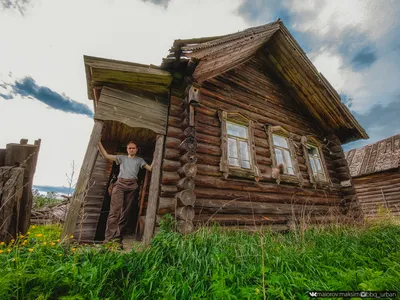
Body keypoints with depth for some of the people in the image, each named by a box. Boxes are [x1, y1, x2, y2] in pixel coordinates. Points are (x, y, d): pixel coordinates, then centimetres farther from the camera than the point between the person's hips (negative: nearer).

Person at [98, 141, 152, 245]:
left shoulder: (140, 160, 22)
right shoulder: (122, 158, 22)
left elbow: (150, 168, 15)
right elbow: (106, 155, 16)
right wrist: (99, 143, 10)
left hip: (132, 186, 1)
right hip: (120, 183, 0)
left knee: (126, 212, -3)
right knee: (115, 209, -16)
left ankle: (118, 238, 1)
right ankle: (109, 238, -17)